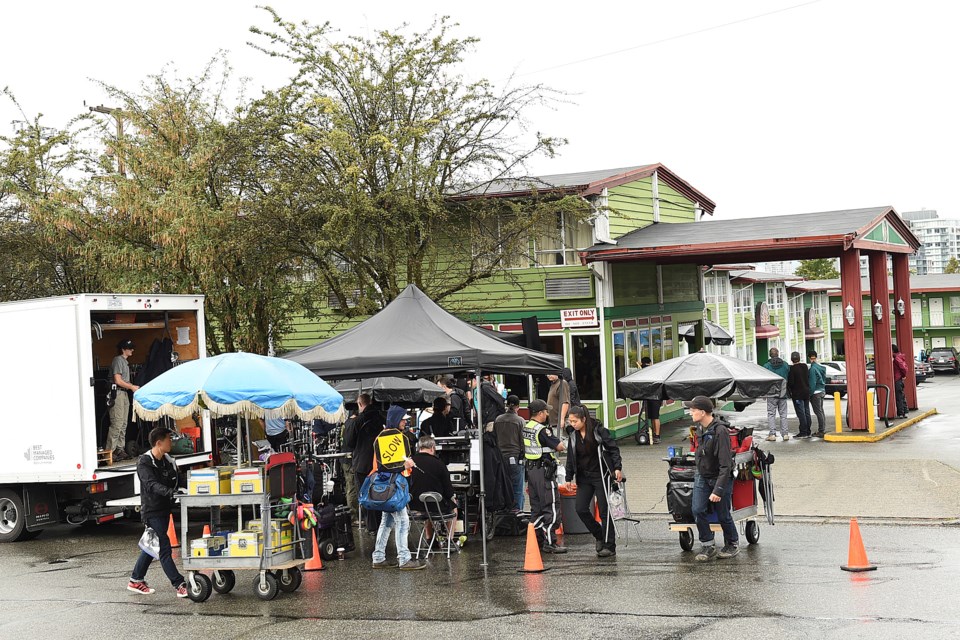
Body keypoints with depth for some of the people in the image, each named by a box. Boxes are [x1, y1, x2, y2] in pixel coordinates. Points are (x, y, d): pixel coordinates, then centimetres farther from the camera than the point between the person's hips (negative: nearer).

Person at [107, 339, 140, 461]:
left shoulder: (125, 361, 20)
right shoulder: (118, 360, -10)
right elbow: (118, 380, -16)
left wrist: (133, 386, 9)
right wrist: (132, 387, -7)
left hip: (124, 394, 10)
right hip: (117, 393, -10)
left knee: (123, 424, 10)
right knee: (117, 424, -12)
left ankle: (120, 450, 13)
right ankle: (109, 451, -11)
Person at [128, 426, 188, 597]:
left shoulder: (168, 461, 9)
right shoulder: (144, 463, -15)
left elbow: (177, 481, 7)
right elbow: (151, 485, -29)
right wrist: (170, 492, -44)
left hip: (164, 510, 8)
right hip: (152, 511, -8)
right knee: (164, 548, -11)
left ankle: (136, 581, 30)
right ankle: (180, 586, -13)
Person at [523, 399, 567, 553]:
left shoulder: (526, 428, 9)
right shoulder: (542, 430, -19)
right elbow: (560, 447, -16)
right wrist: (561, 445, 5)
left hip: (530, 469, 9)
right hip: (544, 471, -9)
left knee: (536, 506, 15)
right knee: (551, 507, -5)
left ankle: (537, 540, 19)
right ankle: (549, 542, -6)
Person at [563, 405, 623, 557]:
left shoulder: (599, 431, -11)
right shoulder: (573, 436, 5)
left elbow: (614, 449, -9)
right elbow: (570, 458, 13)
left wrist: (618, 468, -18)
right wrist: (568, 478, 10)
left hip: (601, 475, -5)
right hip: (584, 478, 6)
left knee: (604, 511, -3)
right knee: (581, 509, -2)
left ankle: (609, 546, 4)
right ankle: (600, 536, 18)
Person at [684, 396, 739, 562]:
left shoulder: (720, 431, -25)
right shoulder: (700, 428, 0)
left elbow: (725, 465, -25)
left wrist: (718, 490, -26)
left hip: (720, 477, -6)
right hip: (702, 476, 6)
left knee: (723, 515, 6)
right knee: (698, 511, -7)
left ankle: (732, 545, 29)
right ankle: (708, 546, 5)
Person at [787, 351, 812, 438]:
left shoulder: (792, 368, -15)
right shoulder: (805, 366, 6)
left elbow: (790, 382, -16)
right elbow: (808, 378, 13)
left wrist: (789, 391, 1)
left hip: (797, 394, -7)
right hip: (806, 392, 7)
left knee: (801, 413, -5)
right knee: (807, 412, 11)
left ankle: (803, 433, -6)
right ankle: (808, 432, 16)